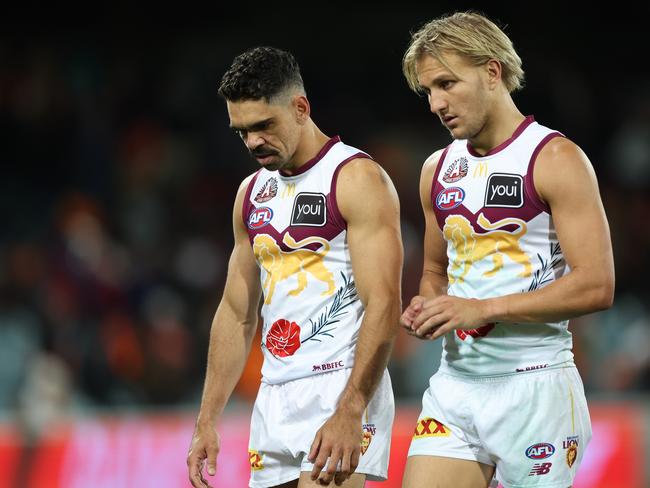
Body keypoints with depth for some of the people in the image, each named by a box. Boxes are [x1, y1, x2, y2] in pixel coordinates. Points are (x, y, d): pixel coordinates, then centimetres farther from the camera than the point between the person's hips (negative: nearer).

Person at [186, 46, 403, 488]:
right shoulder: (253, 193, 15)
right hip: (274, 397, 8)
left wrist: (349, 415, -24)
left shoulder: (358, 179, -8)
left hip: (342, 389, -7)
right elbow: (237, 314, 20)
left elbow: (384, 308, -16)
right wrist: (207, 421, 13)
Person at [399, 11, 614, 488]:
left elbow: (596, 286, -15)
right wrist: (426, 310, 3)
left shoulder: (556, 160, -8)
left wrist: (482, 310, -18)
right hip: (454, 384, 6)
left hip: (534, 384, -6)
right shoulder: (437, 171, 13)